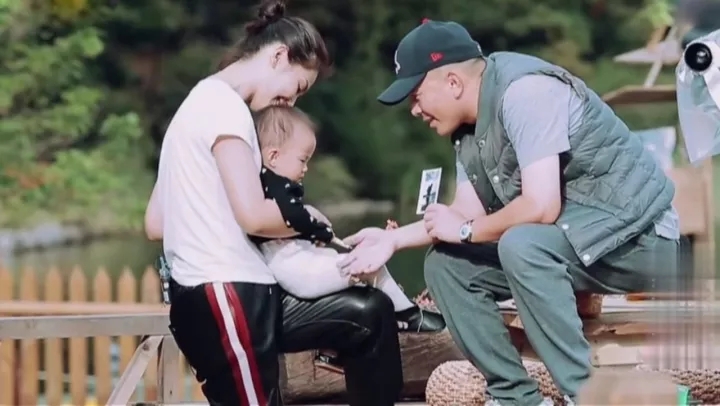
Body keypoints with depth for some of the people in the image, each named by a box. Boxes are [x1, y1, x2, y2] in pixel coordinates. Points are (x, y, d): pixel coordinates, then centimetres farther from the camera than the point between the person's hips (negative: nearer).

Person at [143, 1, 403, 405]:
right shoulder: (223, 104, -11)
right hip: (223, 299, -11)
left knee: (371, 313, 15)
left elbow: (155, 223, 19)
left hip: (239, 293, 11)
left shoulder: (205, 103, 21)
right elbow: (254, 215, -22)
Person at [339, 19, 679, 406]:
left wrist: (463, 232, -14)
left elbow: (541, 207, -28)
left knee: (521, 245, -34)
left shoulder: (523, 92, -21)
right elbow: (468, 212, 11)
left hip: (635, 237, -10)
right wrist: (392, 239, 1)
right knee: (447, 263, 3)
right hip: (568, 238, 10)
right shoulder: (470, 125, 7)